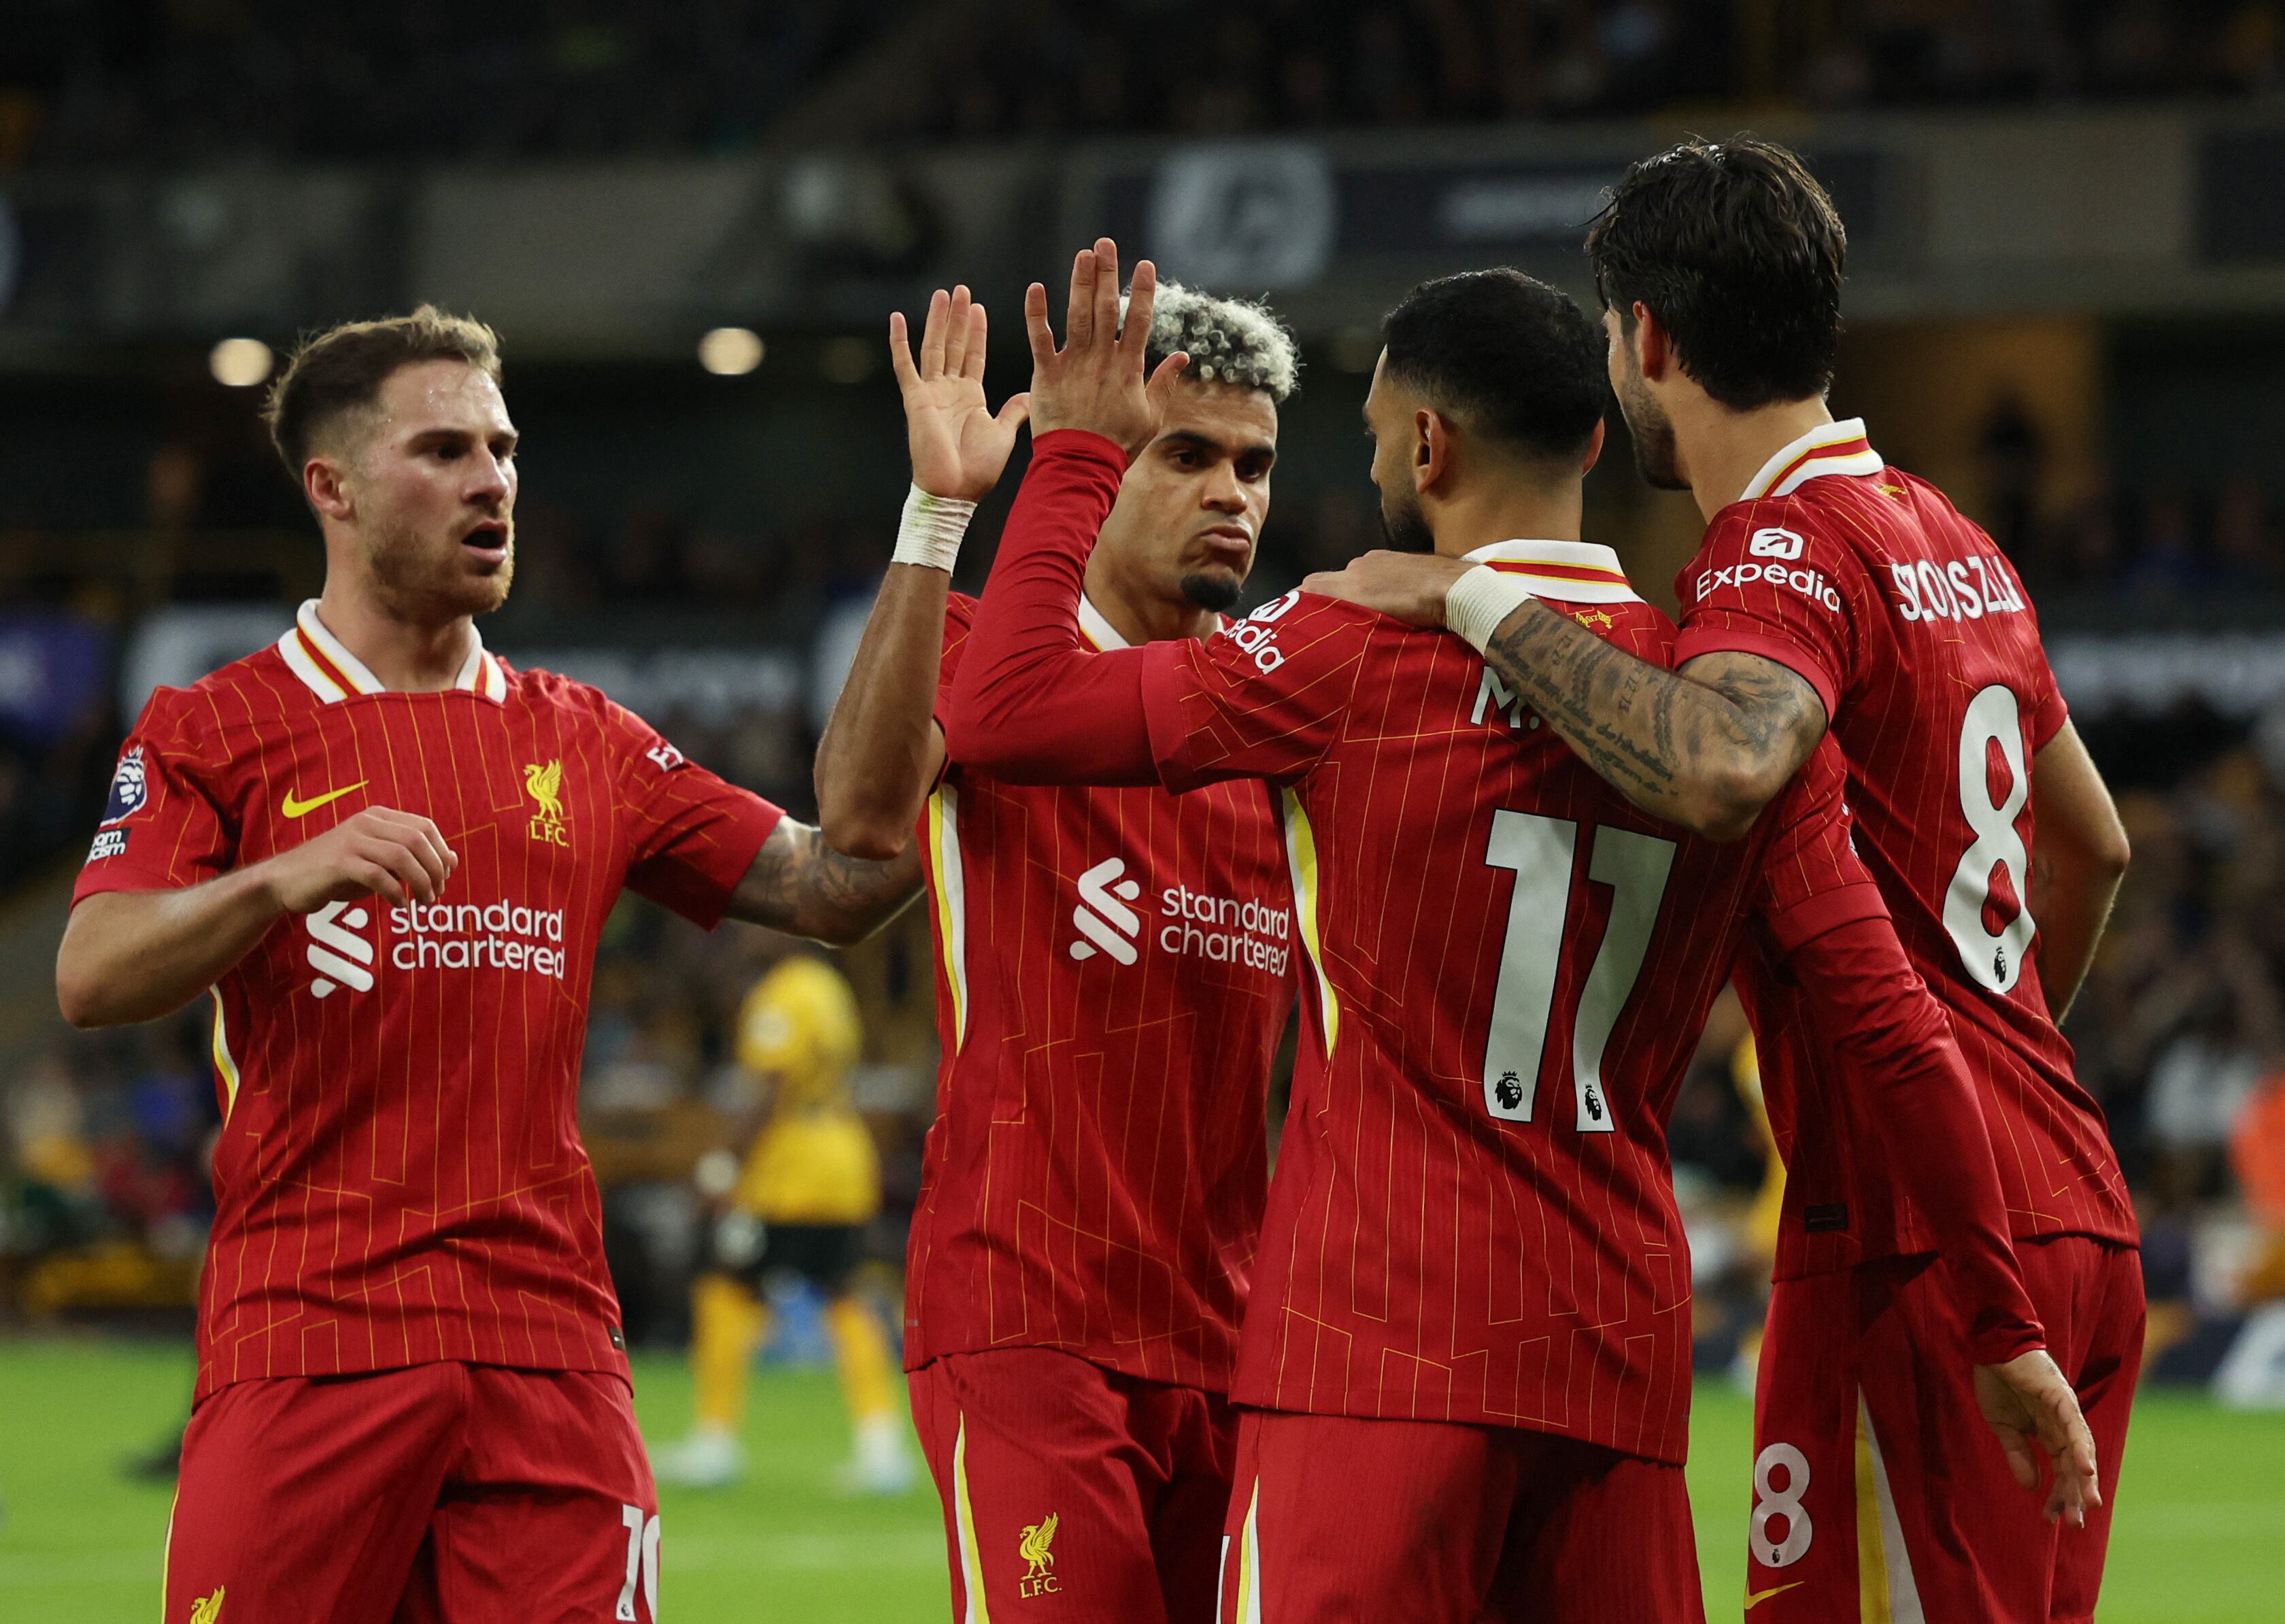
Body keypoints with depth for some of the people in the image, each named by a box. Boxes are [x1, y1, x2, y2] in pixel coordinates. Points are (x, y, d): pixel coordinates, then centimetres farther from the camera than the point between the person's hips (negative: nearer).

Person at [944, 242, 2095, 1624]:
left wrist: (1076, 455, 9)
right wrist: (2006, 1323, 12)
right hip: (1622, 1354, 5)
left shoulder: (1360, 652, -6)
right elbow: (1898, 1033, 4)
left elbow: (1003, 714, -4)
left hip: (1384, 1341, -5)